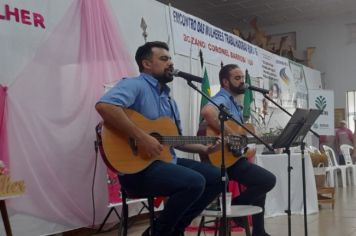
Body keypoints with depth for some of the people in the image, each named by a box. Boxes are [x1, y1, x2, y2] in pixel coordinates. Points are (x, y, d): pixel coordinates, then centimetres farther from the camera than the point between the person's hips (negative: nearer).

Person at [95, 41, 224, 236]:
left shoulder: (168, 98, 20)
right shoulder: (135, 85, -10)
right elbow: (104, 105, -30)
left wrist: (205, 149, 10)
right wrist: (141, 137, -29)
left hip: (166, 161, 10)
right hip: (137, 167, -9)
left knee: (216, 176, 4)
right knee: (195, 182, -27)